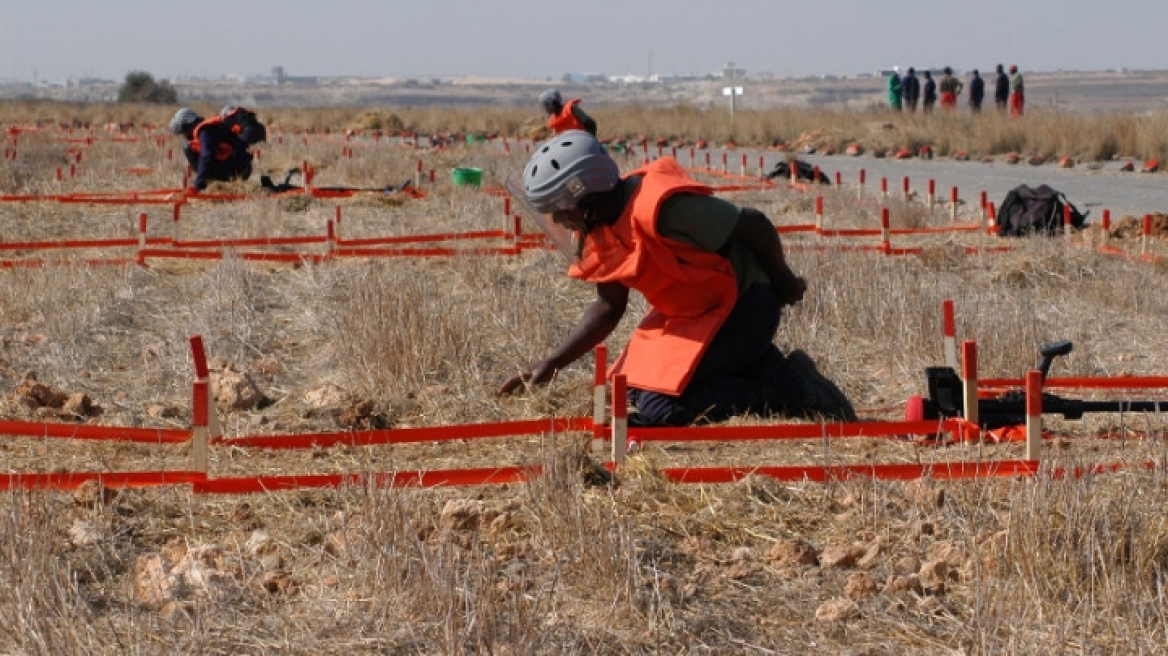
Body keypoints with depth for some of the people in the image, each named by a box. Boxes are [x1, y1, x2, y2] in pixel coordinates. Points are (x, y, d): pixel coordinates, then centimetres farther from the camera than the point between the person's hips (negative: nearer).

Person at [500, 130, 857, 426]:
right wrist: (550, 365, -2)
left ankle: (784, 387, -6)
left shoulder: (660, 207, -31)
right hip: (690, 312, 10)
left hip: (745, 305, -10)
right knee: (632, 395, 12)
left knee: (659, 410, -19)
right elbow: (609, 307, 8)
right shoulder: (597, 230, -3)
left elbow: (754, 225, -23)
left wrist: (784, 282, -5)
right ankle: (770, 368, 17)